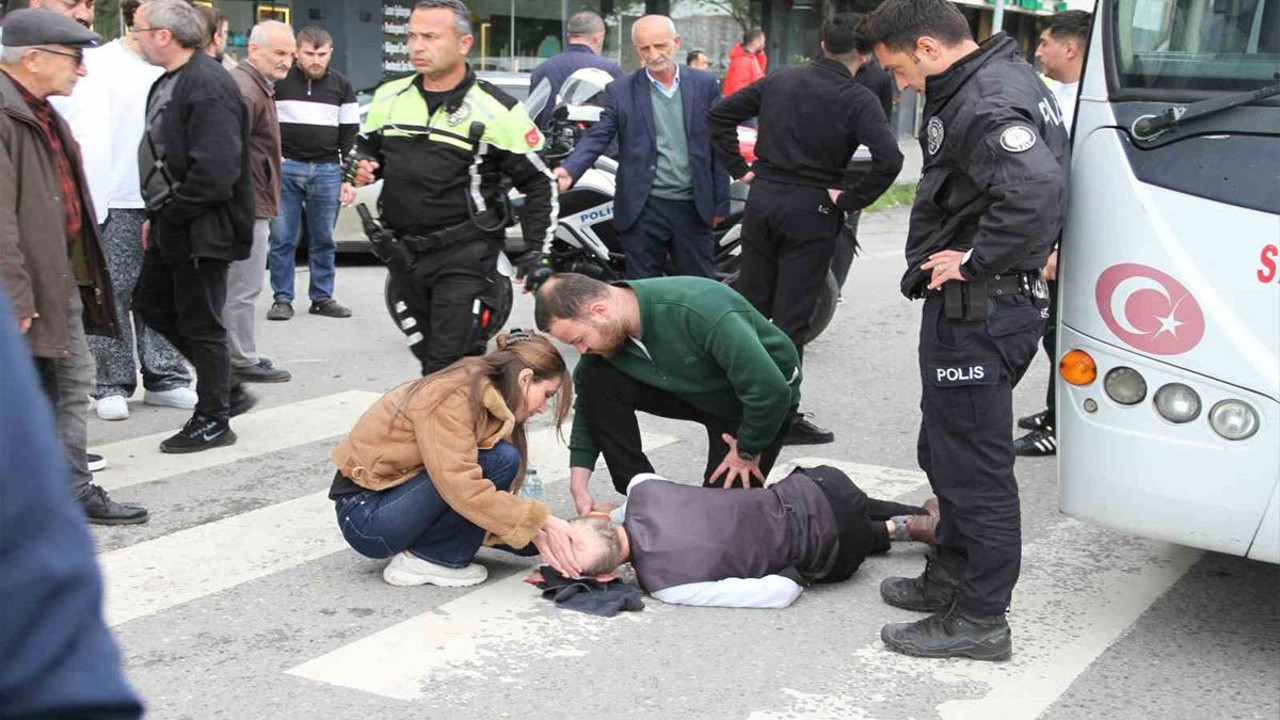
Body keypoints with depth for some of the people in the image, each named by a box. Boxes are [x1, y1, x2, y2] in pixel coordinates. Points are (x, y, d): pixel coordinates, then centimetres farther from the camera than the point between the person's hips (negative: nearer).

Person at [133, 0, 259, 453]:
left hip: (202, 230, -10)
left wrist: (171, 214, -17)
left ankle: (212, 421, 17)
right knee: (153, 305, 18)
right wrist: (157, 216, 13)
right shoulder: (168, 83, 12)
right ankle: (225, 389, 29)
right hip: (172, 227, 10)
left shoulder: (209, 86, -20)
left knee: (200, 324, 1)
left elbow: (215, 170, -27)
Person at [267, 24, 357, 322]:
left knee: (323, 239, 6)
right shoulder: (280, 81, 3)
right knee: (282, 238, -1)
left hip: (327, 171, 2)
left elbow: (350, 133, 12)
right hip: (285, 167, -1)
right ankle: (282, 299, 5)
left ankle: (322, 297, 15)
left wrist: (350, 178, 6)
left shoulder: (341, 86, 9)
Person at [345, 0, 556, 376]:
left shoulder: (496, 111, -8)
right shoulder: (389, 97, 6)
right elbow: (366, 147, 22)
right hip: (403, 252, 5)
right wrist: (362, 167, -3)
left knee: (449, 369, -8)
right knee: (429, 357, 14)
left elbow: (540, 183, -2)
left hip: (463, 258, -5)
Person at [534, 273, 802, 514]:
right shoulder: (608, 332, -18)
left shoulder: (700, 311, -40)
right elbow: (588, 405, -5)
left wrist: (748, 452, -21)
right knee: (597, 382, -17)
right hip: (693, 392, 6)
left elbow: (771, 389, -37)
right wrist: (578, 485, -14)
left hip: (764, 406, -5)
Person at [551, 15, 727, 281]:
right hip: (643, 209, -1)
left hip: (693, 208, 1)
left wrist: (720, 203, 4)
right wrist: (569, 169, -23)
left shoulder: (705, 84, 4)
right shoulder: (620, 90, 2)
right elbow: (597, 137, -4)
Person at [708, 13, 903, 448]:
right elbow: (889, 158, -23)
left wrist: (740, 168, 9)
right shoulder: (856, 100, -10)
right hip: (811, 211, -4)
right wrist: (849, 200, -13)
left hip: (762, 199, 5)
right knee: (791, 318, 1)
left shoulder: (779, 81, 6)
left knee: (750, 304, 16)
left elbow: (719, 114, 10)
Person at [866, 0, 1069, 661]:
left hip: (977, 314, -11)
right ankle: (952, 576, 38)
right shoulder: (999, 76, 13)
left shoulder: (985, 104, -21)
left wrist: (976, 260, -24)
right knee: (945, 451, 23)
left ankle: (979, 618, 9)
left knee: (974, 466, -2)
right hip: (967, 308, 11)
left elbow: (1036, 189, -37)